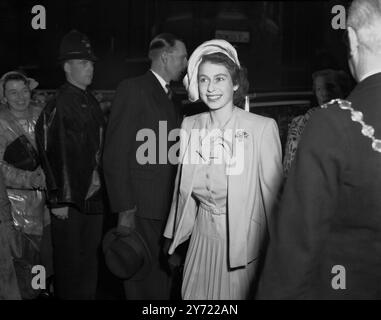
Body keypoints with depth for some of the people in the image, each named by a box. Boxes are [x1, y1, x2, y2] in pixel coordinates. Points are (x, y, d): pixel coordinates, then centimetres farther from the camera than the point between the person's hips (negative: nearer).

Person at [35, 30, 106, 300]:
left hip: (95, 195, 7)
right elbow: (51, 154, -16)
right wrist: (59, 201, -16)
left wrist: (103, 189, 10)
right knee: (70, 262, 7)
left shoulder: (91, 102, 10)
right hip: (71, 200, -7)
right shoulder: (58, 107, -13)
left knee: (90, 257, 17)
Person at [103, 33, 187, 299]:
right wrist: (124, 210, -16)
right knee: (144, 280, 1)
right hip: (142, 208, -7)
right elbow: (115, 153, -12)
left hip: (167, 207, 8)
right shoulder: (133, 89, -7)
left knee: (164, 276, 15)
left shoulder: (168, 97, 17)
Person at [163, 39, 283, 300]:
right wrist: (173, 239, 10)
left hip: (243, 243, -4)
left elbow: (272, 193, -12)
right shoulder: (190, 125, 1)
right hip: (202, 241, 4)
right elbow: (183, 190, 8)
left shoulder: (263, 128, -15)